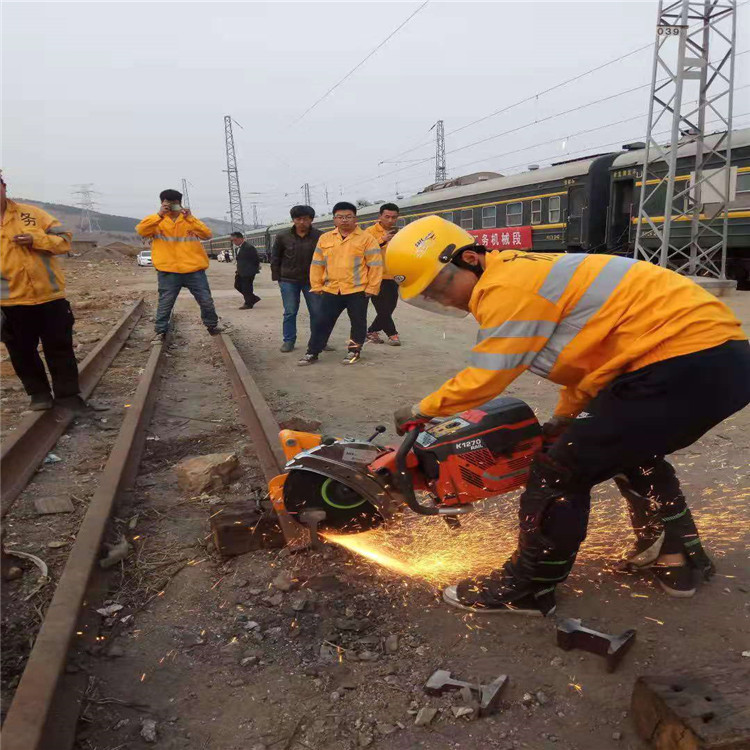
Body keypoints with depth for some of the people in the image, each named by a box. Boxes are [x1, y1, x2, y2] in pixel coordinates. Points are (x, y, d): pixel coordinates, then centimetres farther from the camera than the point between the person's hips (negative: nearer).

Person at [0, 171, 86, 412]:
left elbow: (64, 240, 1)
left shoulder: (31, 213, 2)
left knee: (60, 347, 5)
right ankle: (39, 393, 27)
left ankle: (67, 394, 17)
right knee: (22, 352, 10)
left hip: (49, 296, -1)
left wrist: (36, 239, -16)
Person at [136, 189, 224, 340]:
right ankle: (161, 331, 16)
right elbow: (141, 230, -14)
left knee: (206, 301, 7)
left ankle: (212, 325, 26)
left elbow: (207, 234, -8)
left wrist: (190, 218, -19)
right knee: (165, 303, 2)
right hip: (168, 271, -1)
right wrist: (159, 215, -21)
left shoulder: (190, 220, 7)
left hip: (194, 270, 1)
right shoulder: (157, 221, 5)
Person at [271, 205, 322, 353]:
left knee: (316, 312, 4)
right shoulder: (283, 238, -1)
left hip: (312, 280, 0)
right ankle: (289, 340, 16)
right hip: (288, 281, 1)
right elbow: (275, 258, 7)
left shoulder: (319, 237, -6)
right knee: (290, 312, 6)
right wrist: (277, 277, 3)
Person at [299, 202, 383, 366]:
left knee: (358, 323, 8)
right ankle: (312, 353, 14)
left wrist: (372, 288, -7)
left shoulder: (367, 238, -4)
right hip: (331, 291, 3)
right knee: (322, 322, 5)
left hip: (357, 290, -3)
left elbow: (375, 265, -5)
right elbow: (317, 264, 12)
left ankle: (354, 351, 23)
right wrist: (316, 286, 7)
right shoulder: (325, 238, 8)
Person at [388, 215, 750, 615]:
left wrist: (420, 410, 4)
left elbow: (482, 381, -11)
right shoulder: (519, 272, 18)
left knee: (560, 472, -3)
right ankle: (680, 556, 44)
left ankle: (525, 588, 14)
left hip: (687, 362, -11)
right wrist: (566, 417, 21)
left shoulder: (507, 286, -13)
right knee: (632, 449, 32)